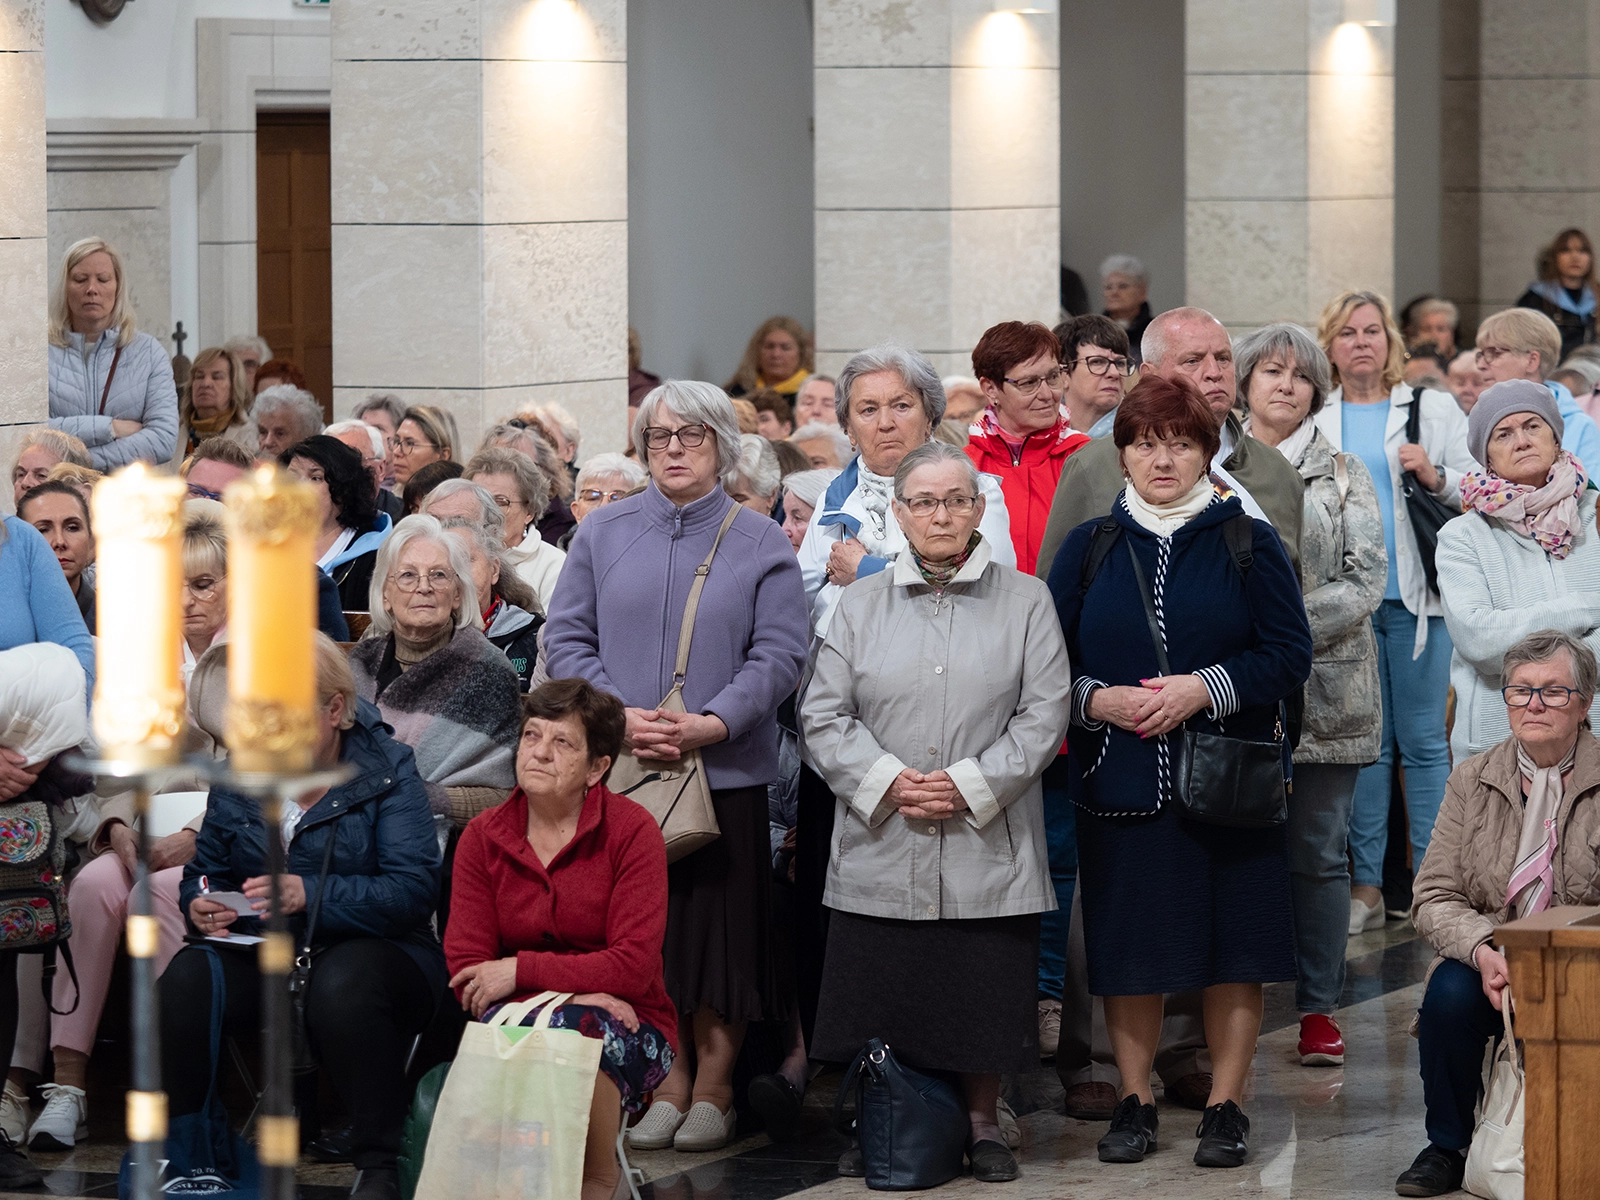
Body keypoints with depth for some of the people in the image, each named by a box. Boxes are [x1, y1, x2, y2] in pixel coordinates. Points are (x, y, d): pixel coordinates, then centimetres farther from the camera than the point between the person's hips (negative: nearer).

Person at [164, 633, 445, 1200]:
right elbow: (204, 872, 16)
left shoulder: (387, 770, -5)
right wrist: (201, 906, -10)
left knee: (343, 985, -39)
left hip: (375, 951, -4)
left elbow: (413, 891, -16)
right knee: (187, 977, -27)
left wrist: (311, 896, -29)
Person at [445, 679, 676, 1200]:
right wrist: (580, 993, -18)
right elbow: (465, 972, -4)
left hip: (626, 1027, -1)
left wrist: (520, 971, -15)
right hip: (519, 1017, 1)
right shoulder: (482, 839, 4)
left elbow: (634, 966, -13)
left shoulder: (632, 831, -5)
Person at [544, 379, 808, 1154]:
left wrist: (711, 724, -15)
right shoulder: (604, 533, 8)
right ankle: (667, 1085, 12)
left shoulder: (759, 543, 4)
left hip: (725, 768, -1)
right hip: (620, 769, 1)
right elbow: (568, 638, 5)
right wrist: (617, 715, -11)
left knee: (718, 926, 1)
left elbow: (779, 653, -3)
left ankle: (714, 1090, 11)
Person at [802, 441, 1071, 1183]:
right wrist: (887, 782, -11)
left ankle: (982, 1124, 16)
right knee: (879, 999, 2)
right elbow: (823, 715, 4)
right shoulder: (862, 604, 9)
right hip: (879, 844, 1)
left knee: (983, 999, 2)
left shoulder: (1025, 601, 5)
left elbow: (1044, 714, -1)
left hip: (988, 841, -1)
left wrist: (971, 786, -11)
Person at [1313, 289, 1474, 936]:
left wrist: (1436, 477, -13)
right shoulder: (1311, 419, 12)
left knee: (1423, 741, -3)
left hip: (1415, 596, -2)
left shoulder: (1432, 409, 8)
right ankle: (1366, 886, 9)